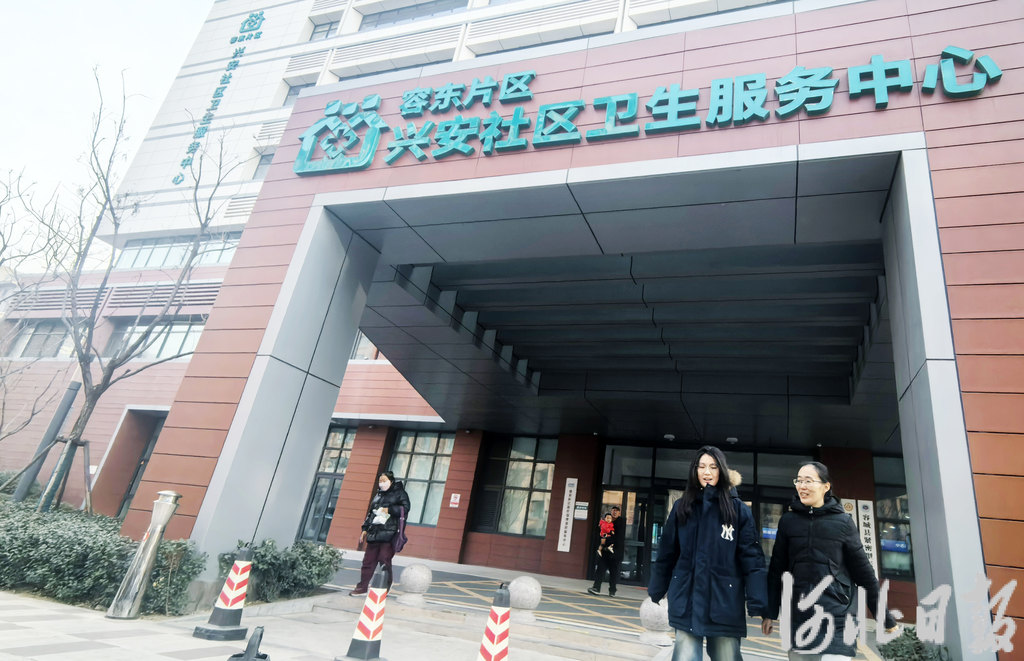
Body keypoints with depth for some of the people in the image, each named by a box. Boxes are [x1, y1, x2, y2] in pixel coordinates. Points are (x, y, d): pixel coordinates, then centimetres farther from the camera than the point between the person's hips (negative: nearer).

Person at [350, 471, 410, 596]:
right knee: (368, 560, 5)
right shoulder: (378, 495, 23)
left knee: (384, 560, -8)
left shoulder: (400, 493, 4)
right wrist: (365, 529, 19)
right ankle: (362, 586, 13)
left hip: (389, 533, -6)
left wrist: (389, 509, -15)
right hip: (374, 533, 6)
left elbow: (405, 508, -7)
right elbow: (370, 513, 25)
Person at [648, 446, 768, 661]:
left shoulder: (738, 510, -1)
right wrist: (655, 592, 12)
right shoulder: (682, 507, 4)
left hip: (724, 602, -1)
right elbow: (666, 553, 8)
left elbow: (751, 558, -5)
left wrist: (757, 603, -13)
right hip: (687, 602, 1)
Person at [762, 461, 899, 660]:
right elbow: (776, 568, 7)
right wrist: (770, 613, 6)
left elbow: (863, 570, 5)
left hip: (836, 616, -2)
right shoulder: (788, 520, 4)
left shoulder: (843, 521, 0)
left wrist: (886, 619, 7)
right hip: (799, 619, 2)